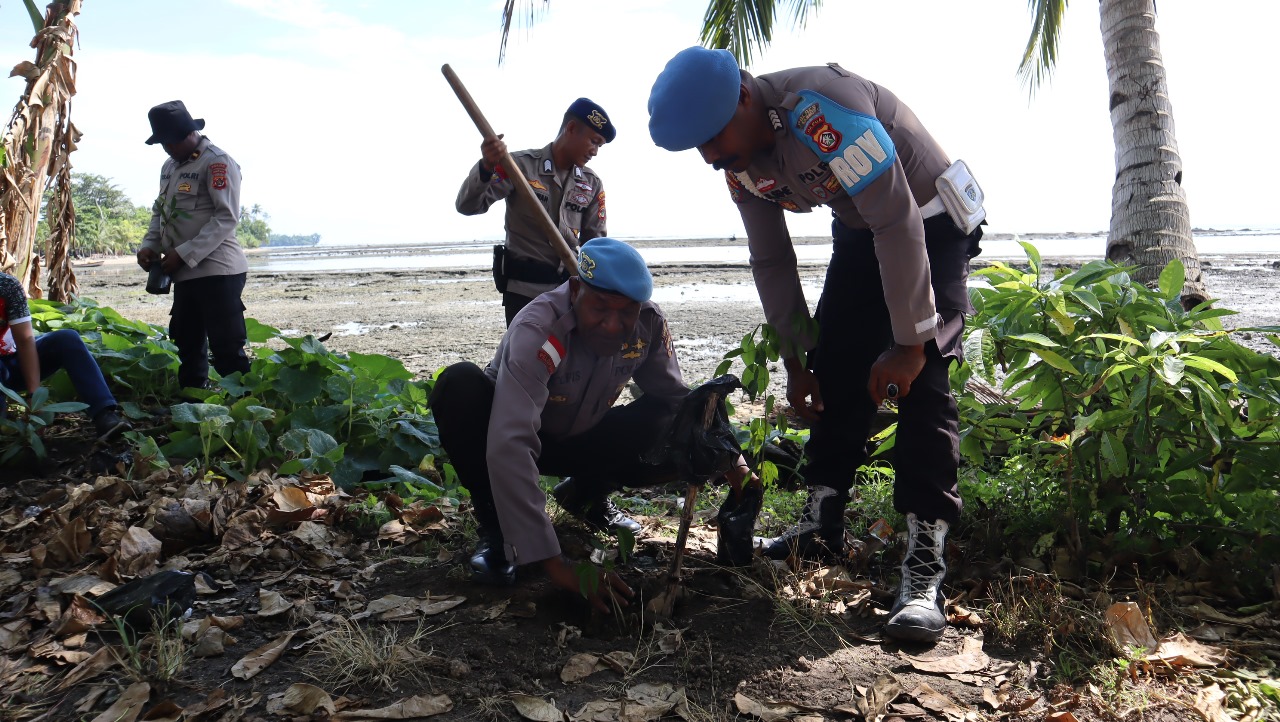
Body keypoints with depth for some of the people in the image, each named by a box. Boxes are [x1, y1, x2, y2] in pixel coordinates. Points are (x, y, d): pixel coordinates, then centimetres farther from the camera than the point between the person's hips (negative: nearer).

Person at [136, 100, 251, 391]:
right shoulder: (169, 166, 17)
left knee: (227, 350, -9)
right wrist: (150, 245, 5)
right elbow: (160, 210, 25)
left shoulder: (217, 162, -10)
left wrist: (184, 254, -19)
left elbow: (227, 217, -17)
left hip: (217, 271, -9)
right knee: (188, 347, 16)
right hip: (184, 274, 9)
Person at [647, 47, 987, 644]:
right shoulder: (740, 164, -9)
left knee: (920, 378, -20)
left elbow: (899, 221, -33)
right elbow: (771, 262, 1)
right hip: (859, 232, 7)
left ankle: (924, 566, -19)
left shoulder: (819, 105, -35)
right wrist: (795, 360, 1)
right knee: (834, 374, 1)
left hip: (928, 221, -7)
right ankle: (821, 529, 12)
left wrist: (909, 342, -29)